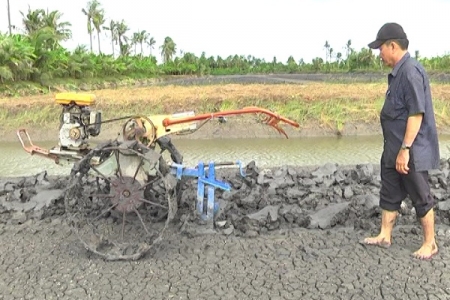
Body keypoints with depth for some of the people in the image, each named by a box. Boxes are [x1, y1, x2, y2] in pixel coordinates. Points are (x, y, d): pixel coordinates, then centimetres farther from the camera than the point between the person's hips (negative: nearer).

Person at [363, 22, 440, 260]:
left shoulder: (411, 71, -20)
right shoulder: (398, 72, 11)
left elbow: (417, 113, -24)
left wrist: (405, 149, -24)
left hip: (411, 151, -10)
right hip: (393, 149, 10)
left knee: (421, 198, 5)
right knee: (389, 193, 16)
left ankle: (430, 244, 21)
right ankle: (385, 236, 29)